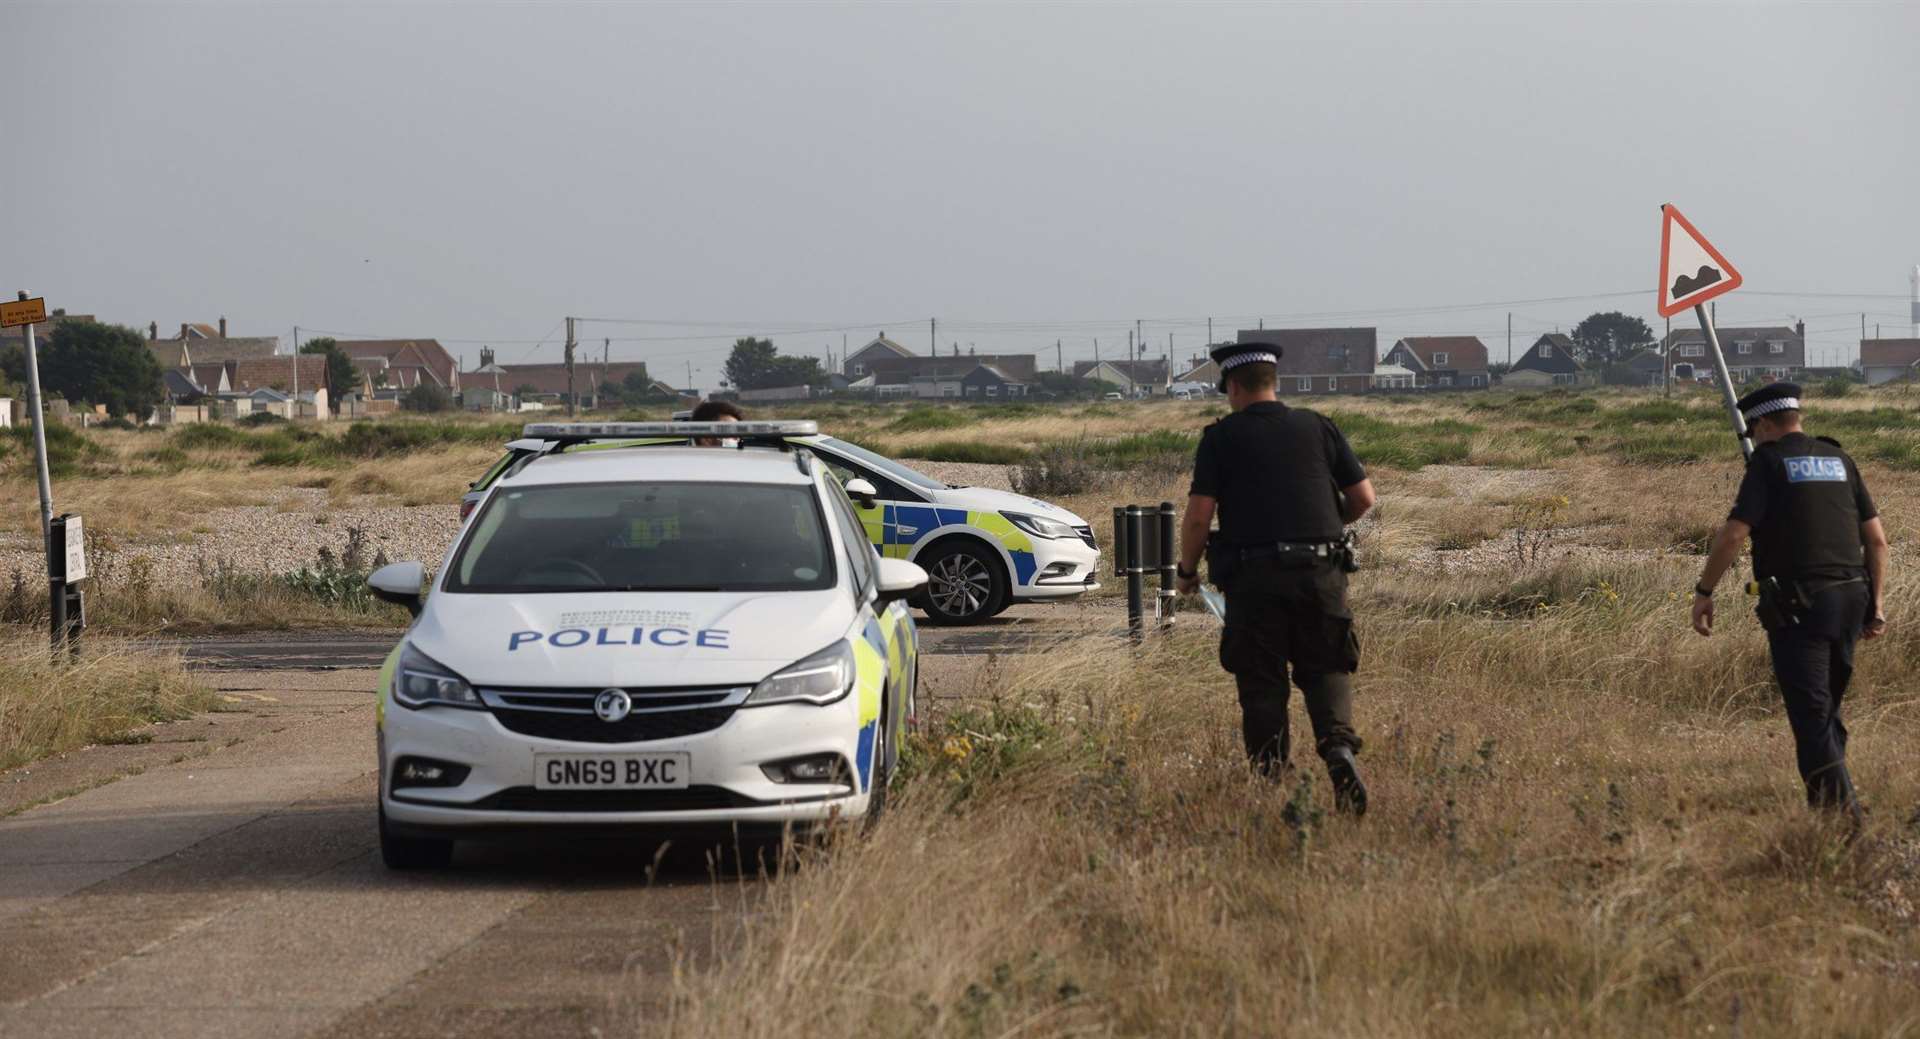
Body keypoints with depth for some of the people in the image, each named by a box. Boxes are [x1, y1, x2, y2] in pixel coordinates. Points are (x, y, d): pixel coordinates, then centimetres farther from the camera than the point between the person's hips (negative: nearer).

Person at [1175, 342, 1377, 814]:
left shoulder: (1221, 438, 3)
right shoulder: (1317, 428, 11)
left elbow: (1198, 515, -4)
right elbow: (1363, 498, 11)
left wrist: (1187, 570, 11)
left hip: (1253, 576, -2)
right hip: (1319, 571, 2)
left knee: (1262, 685, 7)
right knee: (1326, 670, 10)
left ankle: (1270, 776, 2)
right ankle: (1340, 748, -16)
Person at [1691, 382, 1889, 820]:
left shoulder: (1769, 461, -4)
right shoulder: (1838, 459, 14)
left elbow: (1733, 534, -13)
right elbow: (1877, 539, 12)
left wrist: (1704, 592, -5)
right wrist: (1876, 604, 16)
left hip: (1799, 606, -6)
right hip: (1850, 600, 6)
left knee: (1812, 717, -6)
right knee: (1826, 709, 19)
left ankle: (1842, 814, -14)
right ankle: (1828, 803, 23)